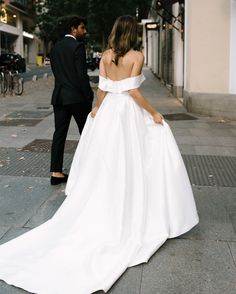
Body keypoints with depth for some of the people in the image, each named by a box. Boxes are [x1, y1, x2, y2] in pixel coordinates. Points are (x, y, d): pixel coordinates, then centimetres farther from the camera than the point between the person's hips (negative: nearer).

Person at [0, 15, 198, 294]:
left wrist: (98, 109, 21)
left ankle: (101, 214, 24)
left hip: (108, 111, 5)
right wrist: (154, 113, -8)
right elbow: (132, 91, -16)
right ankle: (127, 215, 14)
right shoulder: (136, 56, -9)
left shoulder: (105, 55, 4)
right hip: (128, 113, -5)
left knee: (104, 164, 14)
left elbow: (102, 87, 4)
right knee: (128, 164, 5)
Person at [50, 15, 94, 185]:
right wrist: (89, 96, -9)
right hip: (77, 96, -6)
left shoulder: (56, 48, 13)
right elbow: (82, 74, -14)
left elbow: (56, 72, 14)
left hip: (59, 96, 7)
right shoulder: (78, 46, -10)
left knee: (59, 133, 5)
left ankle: (56, 173, 4)